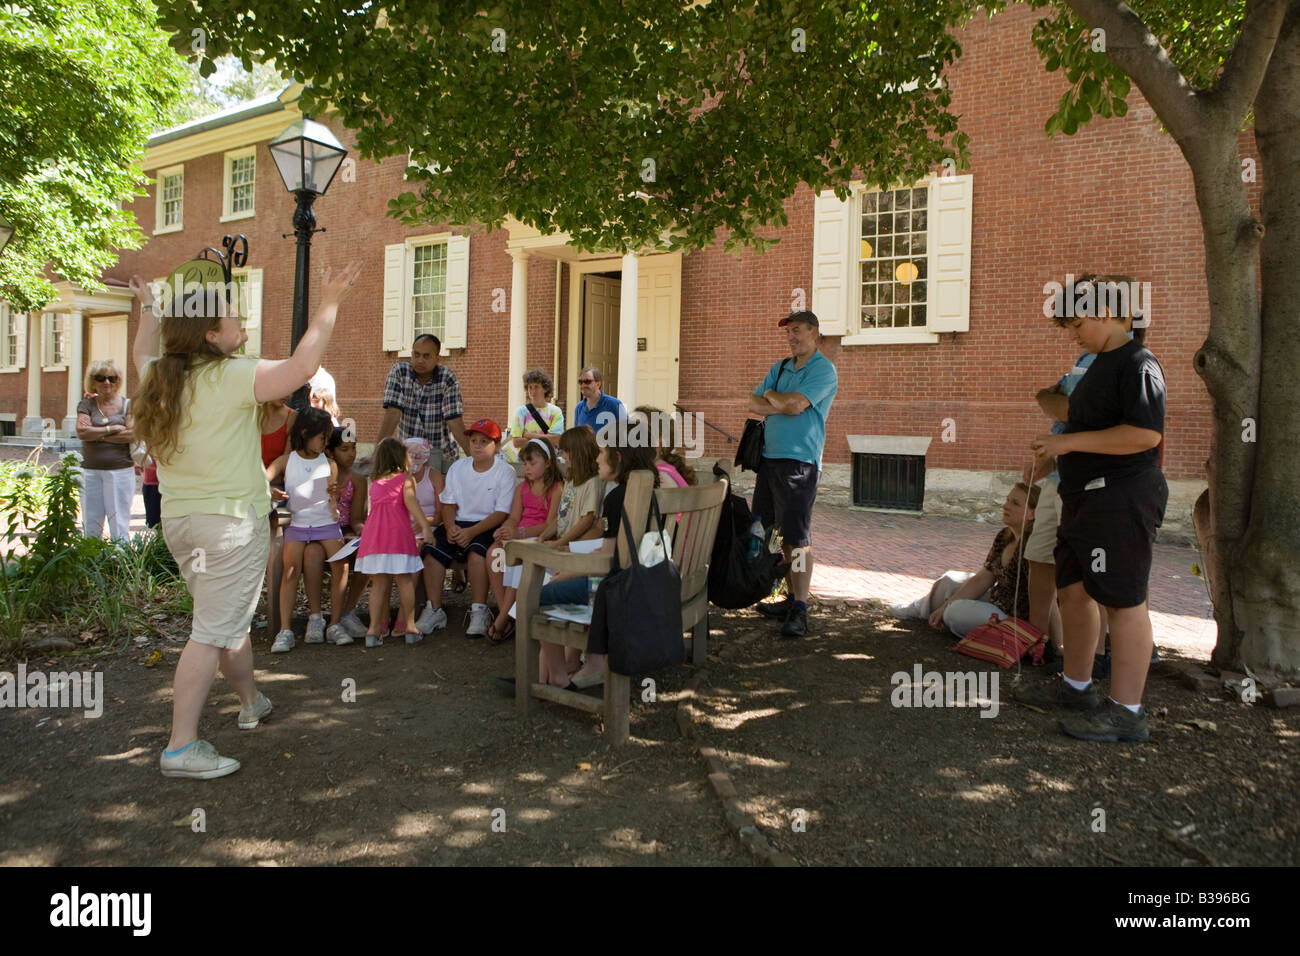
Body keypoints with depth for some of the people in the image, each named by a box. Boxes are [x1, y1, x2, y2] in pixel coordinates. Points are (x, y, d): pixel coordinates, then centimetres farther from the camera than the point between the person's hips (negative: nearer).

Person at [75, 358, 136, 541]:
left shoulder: (127, 405, 5)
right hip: (90, 471, 2)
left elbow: (131, 435, -9)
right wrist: (112, 429, -8)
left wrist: (96, 434, -6)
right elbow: (82, 432, -7)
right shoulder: (86, 405, 9)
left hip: (120, 470, -2)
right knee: (90, 527, 5)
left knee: (119, 526, -2)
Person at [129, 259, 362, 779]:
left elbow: (144, 353, 30)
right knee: (213, 631, -4)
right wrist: (329, 304, -15)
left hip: (179, 520, 8)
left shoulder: (158, 379, 6)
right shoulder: (228, 379, -17)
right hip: (231, 522, -8)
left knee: (230, 618, 22)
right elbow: (301, 366, -23)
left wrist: (148, 306, 43)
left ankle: (251, 702, 40)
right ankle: (181, 747, -3)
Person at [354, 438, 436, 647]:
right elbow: (409, 500, -8)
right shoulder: (405, 477, 8)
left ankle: (373, 629, 1)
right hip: (398, 530, -4)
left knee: (379, 584, 7)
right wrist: (425, 526, -14)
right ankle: (410, 626, 5)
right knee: (405, 581, 4)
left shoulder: (375, 481, 22)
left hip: (373, 532, 4)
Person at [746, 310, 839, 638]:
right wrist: (782, 405, -6)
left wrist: (770, 396, 1)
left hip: (799, 461, -8)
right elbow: (754, 405, 11)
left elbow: (795, 404, -18)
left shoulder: (824, 370, -5)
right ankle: (791, 598, 20)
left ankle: (799, 610, -5)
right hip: (769, 458, 8)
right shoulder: (780, 367, 19)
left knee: (797, 537, -8)